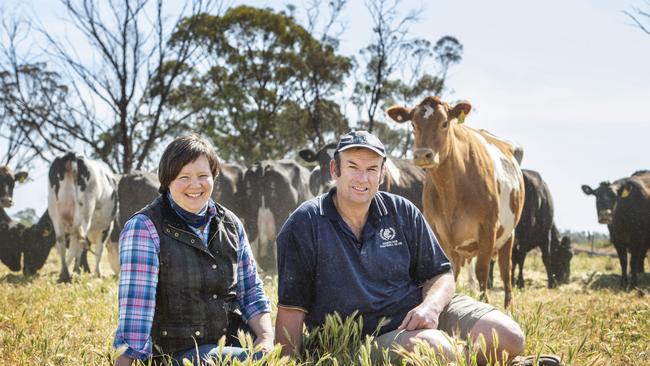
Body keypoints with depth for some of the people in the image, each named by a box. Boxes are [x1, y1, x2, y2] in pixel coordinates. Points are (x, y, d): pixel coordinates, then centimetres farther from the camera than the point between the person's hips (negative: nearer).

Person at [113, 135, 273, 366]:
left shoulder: (231, 225, 12)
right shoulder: (144, 228, -6)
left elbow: (251, 292, 15)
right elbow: (135, 306, -14)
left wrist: (266, 337, -3)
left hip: (232, 346, 6)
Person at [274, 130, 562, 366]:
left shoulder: (403, 213, 6)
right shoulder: (304, 226, -5)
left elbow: (441, 275, 10)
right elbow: (291, 309, -6)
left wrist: (430, 306, -14)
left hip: (419, 312, 4)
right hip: (366, 336, -4)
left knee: (508, 337, -19)